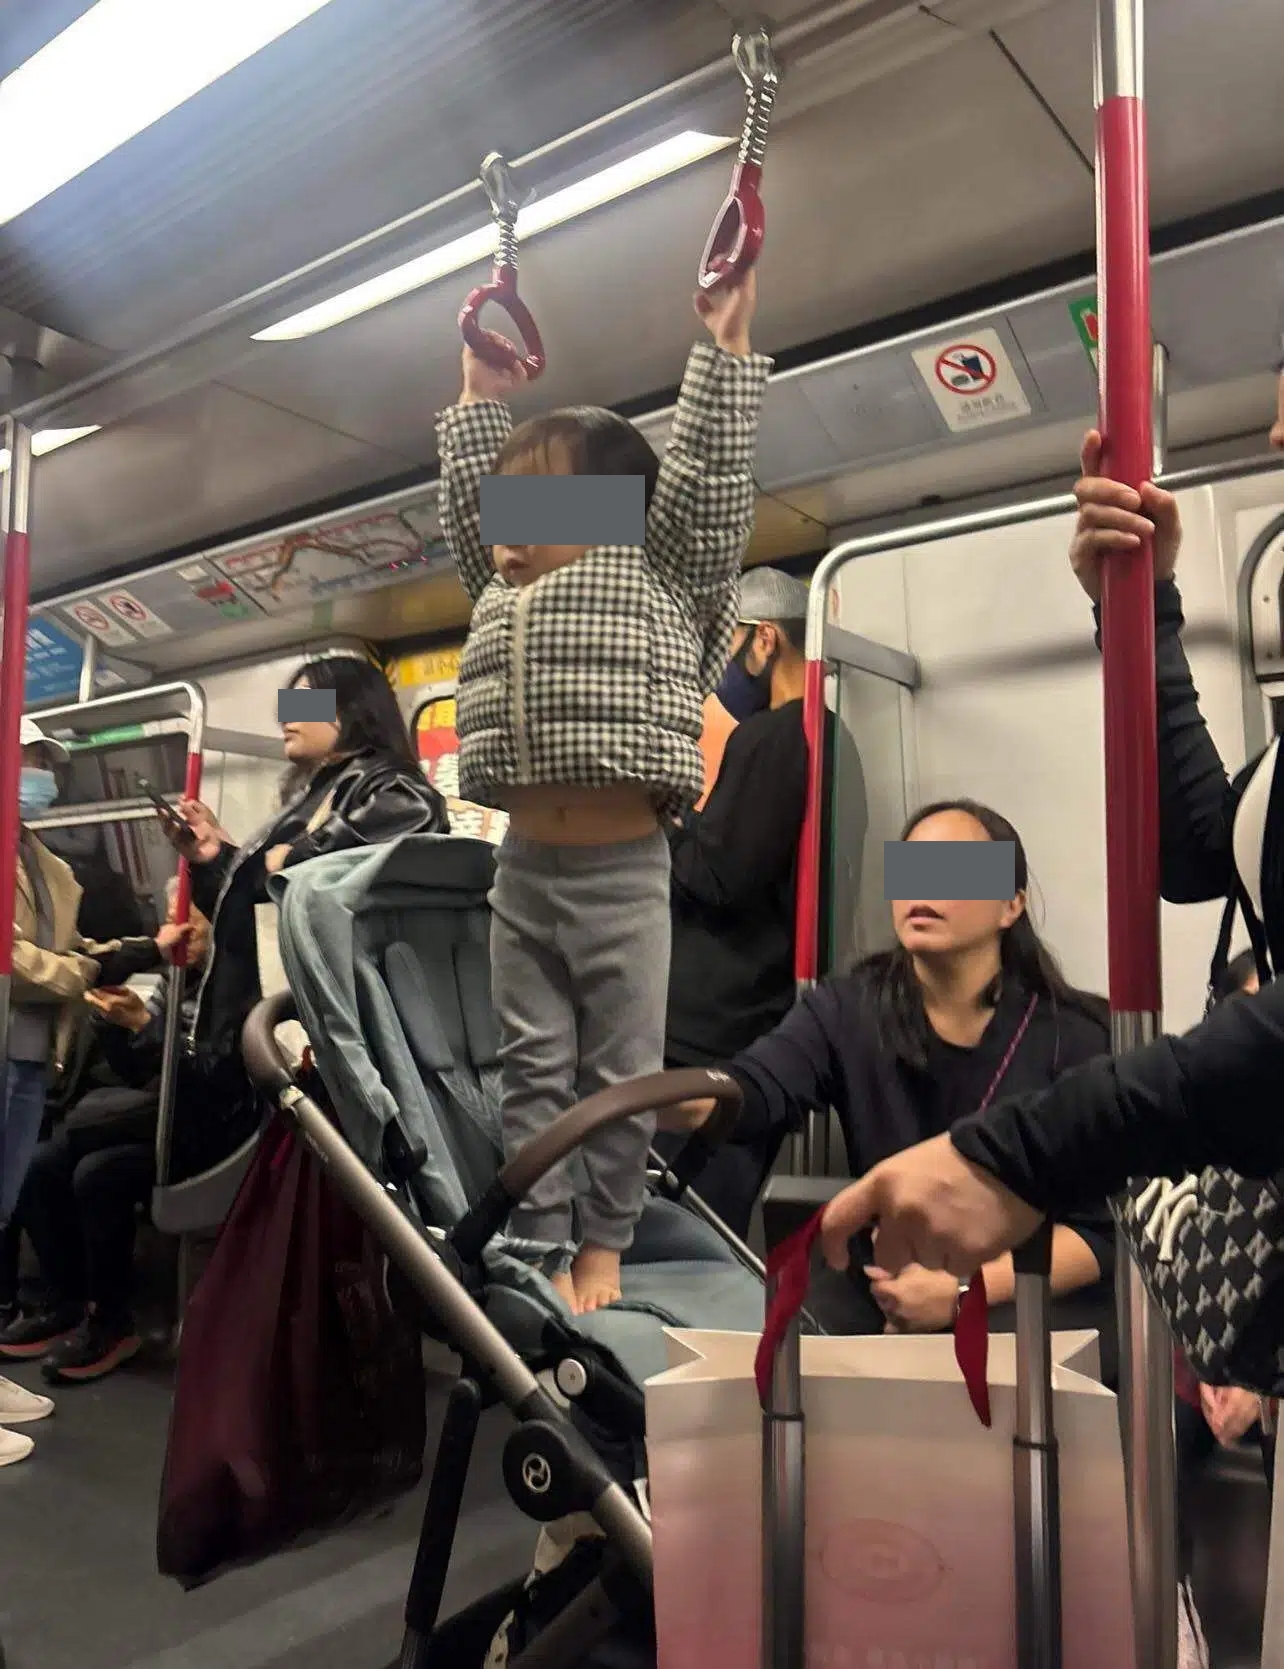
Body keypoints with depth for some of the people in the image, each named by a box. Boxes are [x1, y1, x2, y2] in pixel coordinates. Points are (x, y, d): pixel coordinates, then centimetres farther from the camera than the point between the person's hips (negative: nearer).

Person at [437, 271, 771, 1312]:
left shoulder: (660, 575, 3)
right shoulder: (500, 589, 16)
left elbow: (707, 475, -1)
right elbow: (465, 496, 27)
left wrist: (727, 346, -1)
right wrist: (482, 396, 30)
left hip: (625, 870, -4)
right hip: (524, 867, 5)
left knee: (620, 1072, 6)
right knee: (533, 1071, 8)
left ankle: (603, 1244, 22)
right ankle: (542, 1244, 20)